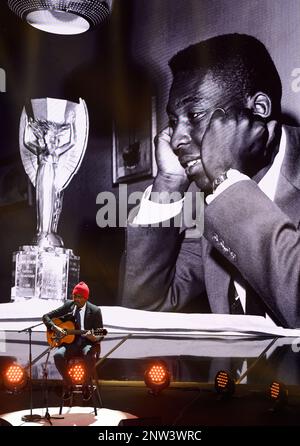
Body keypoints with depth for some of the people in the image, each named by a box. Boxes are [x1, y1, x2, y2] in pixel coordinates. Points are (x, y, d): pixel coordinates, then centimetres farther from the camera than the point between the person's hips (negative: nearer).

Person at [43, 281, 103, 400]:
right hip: (70, 342, 2)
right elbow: (46, 317, 9)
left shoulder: (95, 311, -2)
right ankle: (68, 385, -6)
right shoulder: (68, 306, 6)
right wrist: (55, 327, -10)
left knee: (90, 356, -37)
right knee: (58, 355, -31)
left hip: (86, 342, -2)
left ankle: (86, 385, -8)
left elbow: (100, 335, 0)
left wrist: (93, 337, -24)